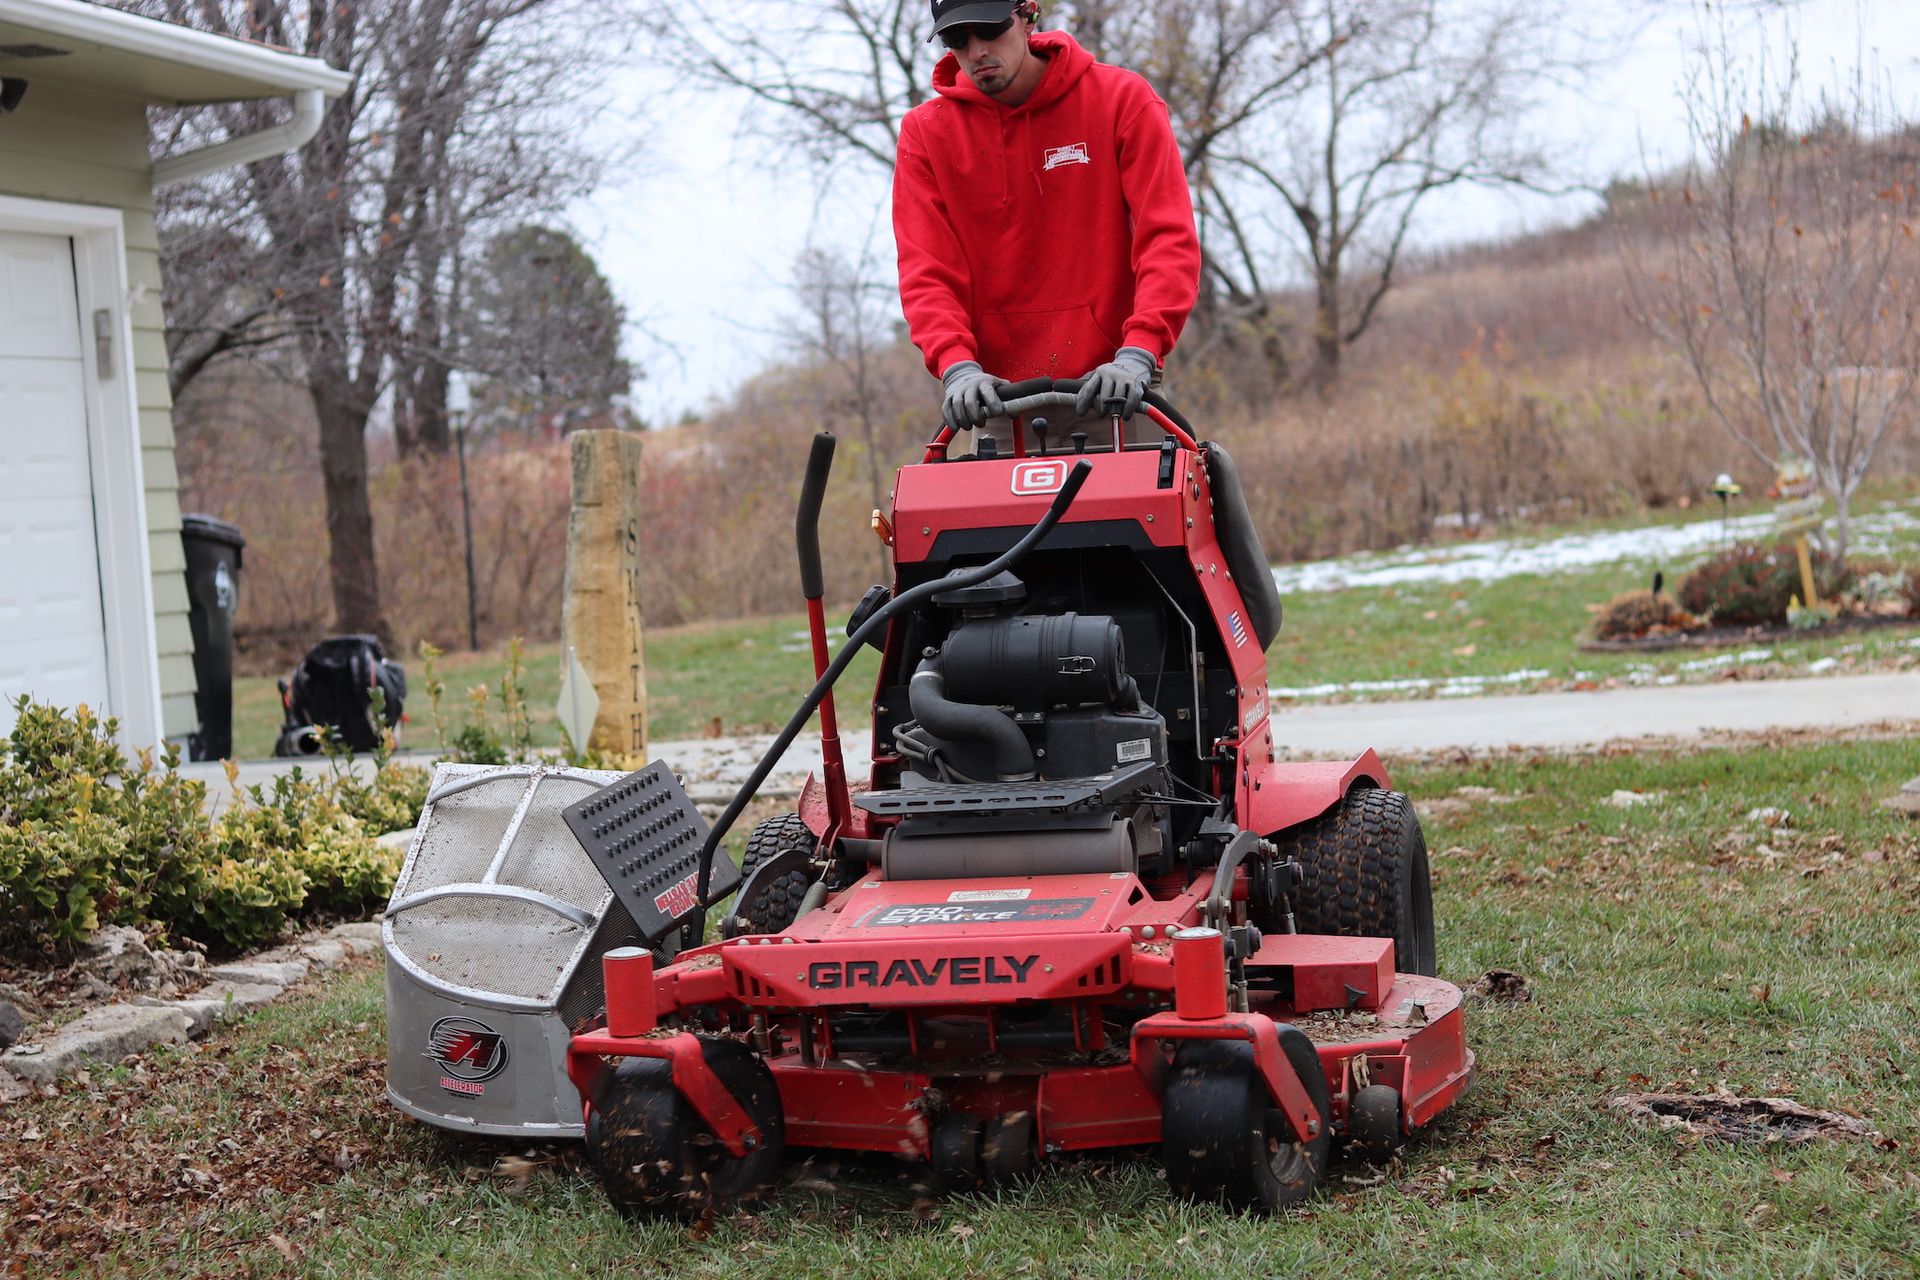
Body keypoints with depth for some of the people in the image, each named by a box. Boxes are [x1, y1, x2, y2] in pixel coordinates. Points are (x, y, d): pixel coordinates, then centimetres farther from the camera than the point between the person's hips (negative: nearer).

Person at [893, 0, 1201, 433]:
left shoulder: (1122, 99, 0)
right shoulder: (925, 132, 5)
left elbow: (1168, 237, -8)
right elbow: (926, 271, -2)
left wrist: (1137, 356, -23)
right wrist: (957, 368, -20)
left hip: (1112, 387, -1)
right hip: (998, 397, 1)